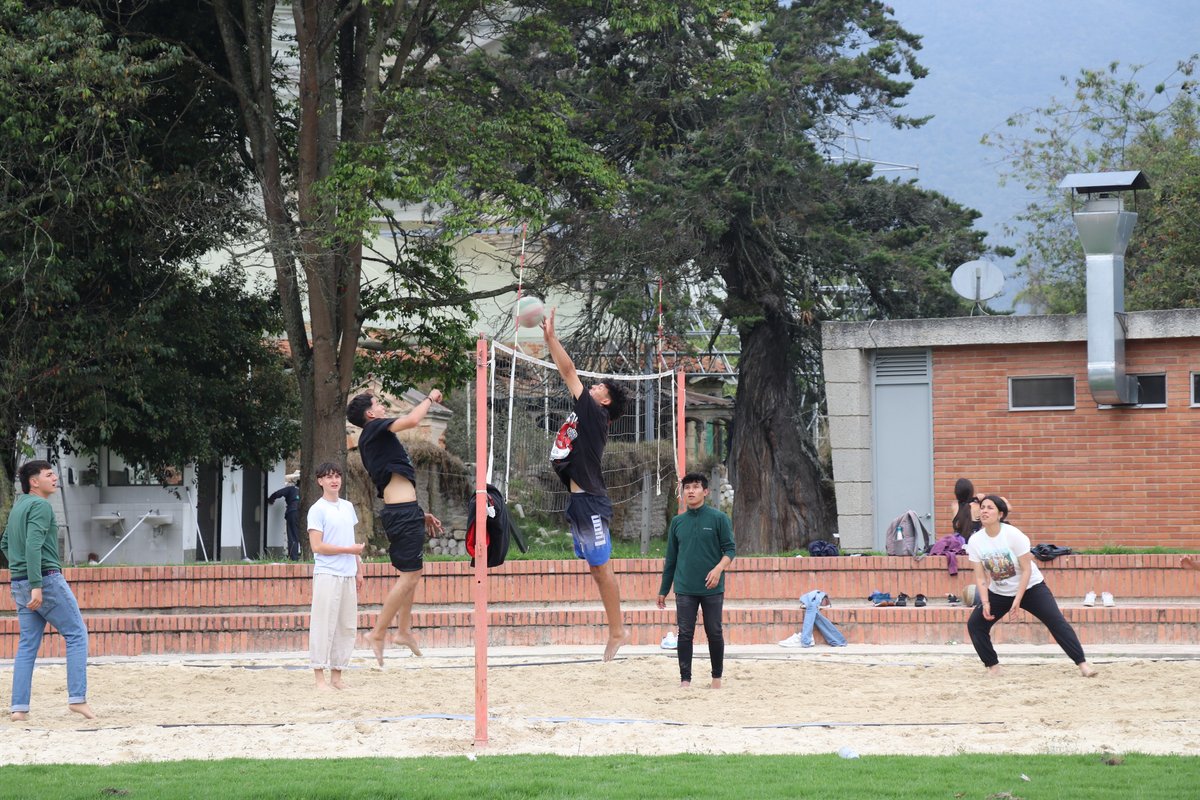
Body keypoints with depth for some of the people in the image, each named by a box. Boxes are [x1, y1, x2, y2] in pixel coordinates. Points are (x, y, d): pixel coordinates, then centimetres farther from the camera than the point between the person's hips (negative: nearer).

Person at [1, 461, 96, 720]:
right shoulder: (40, 506, -11)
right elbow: (33, 545, -22)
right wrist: (37, 585, -26)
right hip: (47, 580, -9)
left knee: (27, 645, 7)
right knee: (76, 634, -1)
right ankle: (77, 697, -8)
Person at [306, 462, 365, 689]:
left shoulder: (348, 507, 16)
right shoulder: (317, 510, -5)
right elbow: (317, 546, -11)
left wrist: (359, 569, 16)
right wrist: (350, 549, -12)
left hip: (348, 576, 7)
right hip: (327, 575, -7)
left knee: (347, 627, 6)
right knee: (324, 626, -7)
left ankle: (337, 676, 12)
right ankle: (320, 677, -5)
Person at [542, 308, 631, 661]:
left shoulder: (596, 415, -7)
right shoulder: (584, 415, 15)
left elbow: (569, 372, -7)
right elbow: (567, 374, 22)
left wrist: (551, 335, -4)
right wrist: (547, 338, 19)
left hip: (591, 502, -9)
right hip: (578, 500, 9)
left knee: (601, 568, -7)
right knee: (596, 569, 10)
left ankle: (617, 631, -4)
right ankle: (617, 627, 13)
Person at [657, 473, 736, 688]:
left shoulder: (719, 518, -1)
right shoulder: (677, 522, 9)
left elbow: (730, 549, -2)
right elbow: (670, 559, 14)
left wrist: (718, 569, -21)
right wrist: (663, 590, 14)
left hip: (712, 588, -2)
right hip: (684, 589, 2)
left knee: (714, 633, 4)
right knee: (685, 634, 0)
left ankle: (717, 676, 18)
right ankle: (685, 679, 5)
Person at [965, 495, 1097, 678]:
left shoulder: (1013, 535, -23)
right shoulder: (975, 541, -13)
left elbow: (1026, 570, -19)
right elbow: (980, 577, -9)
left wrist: (1017, 600, -23)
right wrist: (985, 603, -22)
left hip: (1030, 587, -4)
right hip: (999, 592, 4)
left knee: (1056, 621, -17)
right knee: (974, 624, -9)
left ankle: (1082, 663, -14)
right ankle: (993, 666, 3)